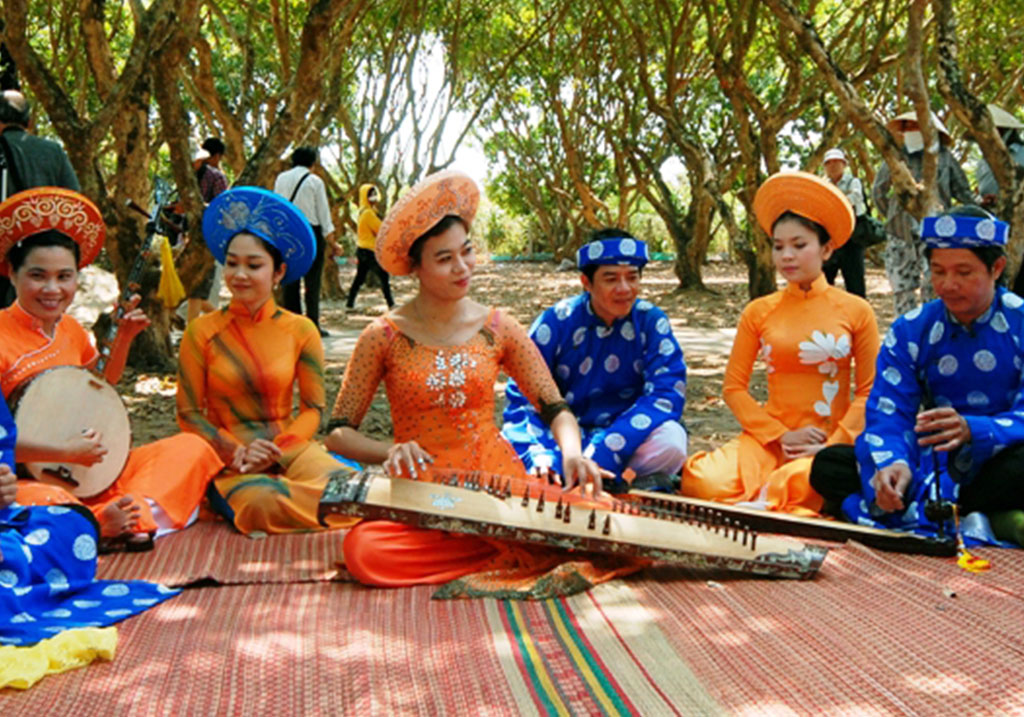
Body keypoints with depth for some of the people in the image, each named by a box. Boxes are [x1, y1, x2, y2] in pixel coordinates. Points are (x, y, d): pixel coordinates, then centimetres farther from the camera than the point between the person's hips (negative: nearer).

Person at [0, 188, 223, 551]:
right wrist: (66, 450, -23)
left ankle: (133, 515, -27)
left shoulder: (70, 329, 10)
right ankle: (105, 527, -15)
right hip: (31, 478, -8)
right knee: (43, 504, -43)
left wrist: (124, 336, 13)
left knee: (191, 448, -4)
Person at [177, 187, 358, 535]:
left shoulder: (301, 331, 5)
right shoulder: (202, 332, 1)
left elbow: (313, 410, 4)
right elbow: (189, 414, 2)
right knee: (262, 502, -37)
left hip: (290, 449, 2)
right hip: (229, 459, -1)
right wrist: (237, 452, -14)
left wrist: (275, 450, -13)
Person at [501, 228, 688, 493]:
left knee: (671, 439, -32)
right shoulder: (556, 322, -7)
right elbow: (522, 395, -7)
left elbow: (667, 392, -15)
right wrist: (540, 457, -26)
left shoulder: (651, 322, -6)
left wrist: (602, 452, -28)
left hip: (629, 438, 0)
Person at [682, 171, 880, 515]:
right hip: (770, 438, 2)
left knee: (809, 480, -40)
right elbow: (734, 387, 6)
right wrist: (781, 436, -7)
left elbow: (869, 391, 2)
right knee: (703, 480, -29)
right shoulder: (758, 312, 8)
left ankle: (760, 499, -10)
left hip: (831, 439, -2)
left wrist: (831, 447, -11)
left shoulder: (855, 311, 5)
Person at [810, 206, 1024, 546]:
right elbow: (887, 413, -7)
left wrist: (971, 431, -37)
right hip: (935, 466, 4)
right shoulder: (910, 332, 4)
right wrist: (893, 462, -31)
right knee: (827, 464, -17)